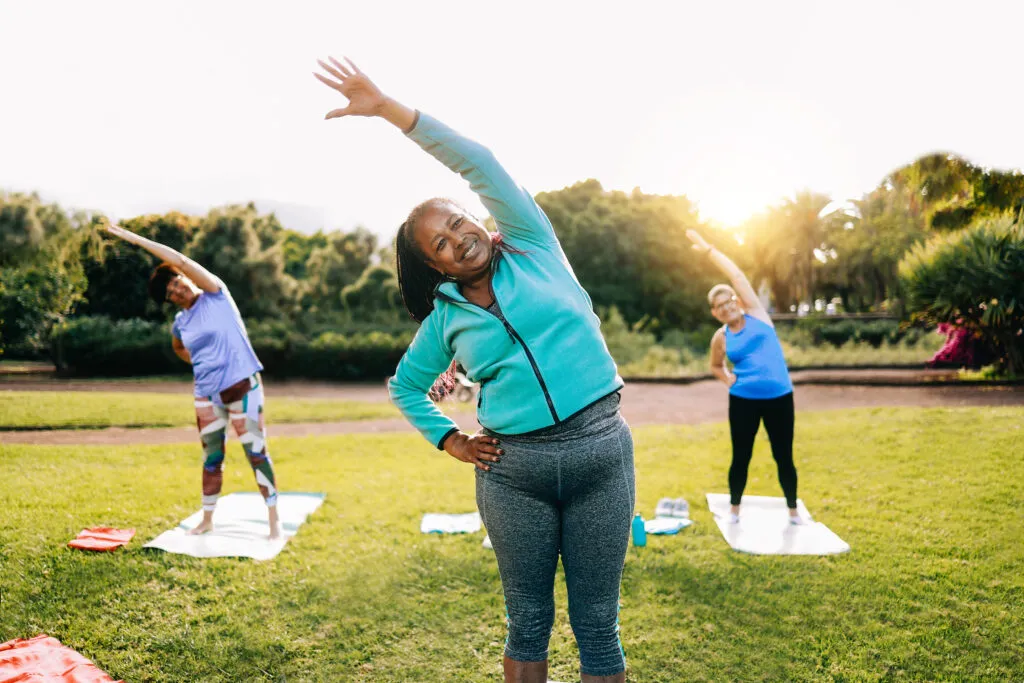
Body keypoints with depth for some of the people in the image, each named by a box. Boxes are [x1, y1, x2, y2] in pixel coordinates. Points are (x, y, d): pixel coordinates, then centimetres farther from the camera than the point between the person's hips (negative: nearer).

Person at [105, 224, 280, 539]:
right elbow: (178, 348, 32)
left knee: (256, 452, -3)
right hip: (207, 394, 5)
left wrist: (135, 238, -13)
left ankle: (274, 520, 4)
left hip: (242, 385, -5)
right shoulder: (179, 323, 8)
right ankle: (207, 520, 25)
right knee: (211, 458, 12)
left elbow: (180, 260, -16)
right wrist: (200, 364, 15)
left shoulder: (216, 293, -5)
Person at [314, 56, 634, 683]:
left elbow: (477, 163, -6)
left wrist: (388, 107, -7)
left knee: (597, 623, 6)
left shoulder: (532, 247, 3)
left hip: (601, 448, -1)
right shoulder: (446, 319, 9)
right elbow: (405, 386, 22)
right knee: (529, 620, 11)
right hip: (514, 471, 2)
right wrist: (447, 440, 7)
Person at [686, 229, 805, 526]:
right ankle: (734, 511, 23)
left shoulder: (755, 313, 1)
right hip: (743, 400, 1)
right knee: (741, 458, 6)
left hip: (779, 398, 0)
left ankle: (793, 512, 22)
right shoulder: (721, 337, 5)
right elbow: (715, 366, 23)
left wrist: (707, 248, -2)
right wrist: (727, 378, 1)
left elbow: (737, 275, -4)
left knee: (784, 457, 7)